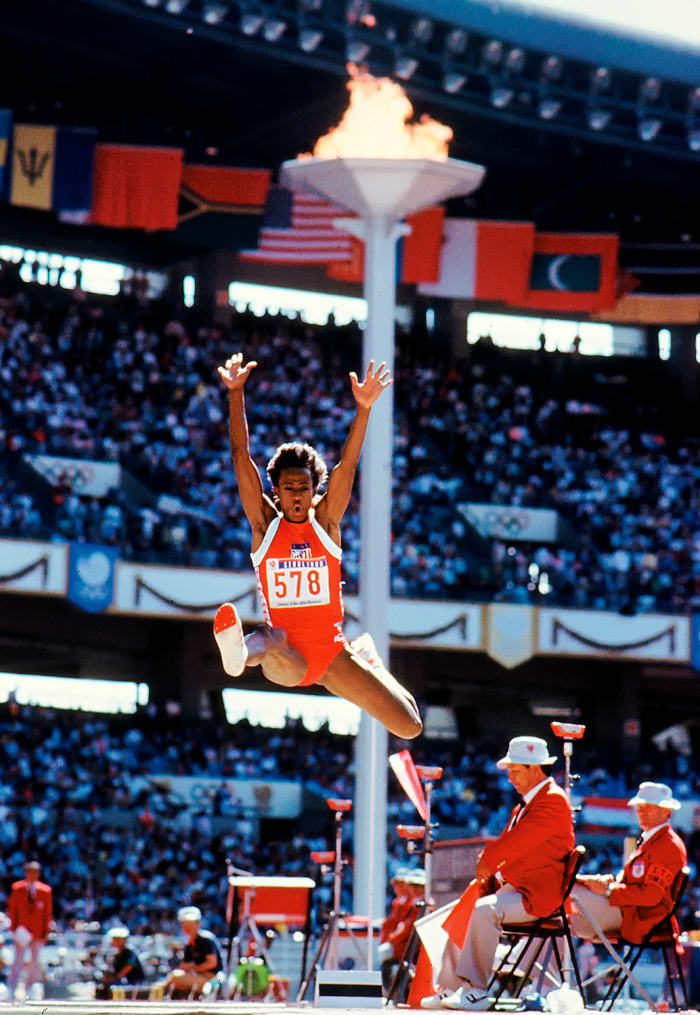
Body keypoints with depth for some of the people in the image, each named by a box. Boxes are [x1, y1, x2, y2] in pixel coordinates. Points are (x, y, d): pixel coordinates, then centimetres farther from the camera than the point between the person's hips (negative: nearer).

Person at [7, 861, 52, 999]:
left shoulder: (45, 890, 1)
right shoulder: (16, 889, 0)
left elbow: (47, 913, 6)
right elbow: (12, 910, 4)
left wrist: (45, 933, 2)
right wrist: (14, 927, -5)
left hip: (38, 933, 1)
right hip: (21, 931, -1)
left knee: (35, 962, 2)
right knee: (18, 960, -7)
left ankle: (29, 989, 14)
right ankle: (10, 990, -6)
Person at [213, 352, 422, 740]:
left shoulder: (325, 521, 3)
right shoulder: (264, 523, 0)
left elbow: (347, 464, -10)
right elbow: (241, 456, -7)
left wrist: (363, 408, -24)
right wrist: (235, 393, -17)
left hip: (331, 653, 3)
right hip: (286, 651, -2)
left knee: (409, 726, -1)